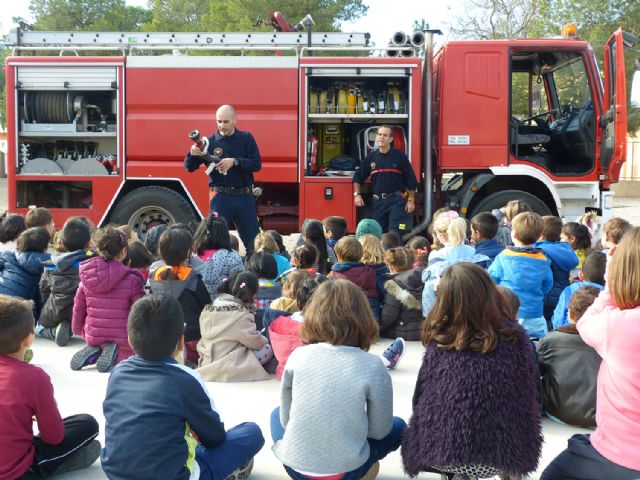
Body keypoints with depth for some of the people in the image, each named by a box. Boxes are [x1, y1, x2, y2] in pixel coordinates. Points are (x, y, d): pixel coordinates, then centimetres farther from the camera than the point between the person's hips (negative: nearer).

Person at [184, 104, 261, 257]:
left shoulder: (246, 139, 4)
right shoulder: (210, 141, 2)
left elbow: (257, 164, -5)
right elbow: (189, 167, 0)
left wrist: (234, 162, -19)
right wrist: (192, 154, -22)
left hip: (244, 196, 1)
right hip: (220, 197, -1)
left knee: (253, 239, 6)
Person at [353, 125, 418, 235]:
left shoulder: (400, 156, -3)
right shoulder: (371, 157, 6)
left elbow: (411, 181, 0)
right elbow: (358, 177, 15)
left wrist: (411, 200, -3)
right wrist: (357, 194, 5)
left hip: (396, 200, -4)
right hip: (378, 201, 4)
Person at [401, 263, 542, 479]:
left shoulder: (438, 342, -7)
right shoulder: (515, 337, -7)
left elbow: (421, 400, 3)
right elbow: (532, 399, 3)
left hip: (443, 455, -2)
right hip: (506, 453, 2)